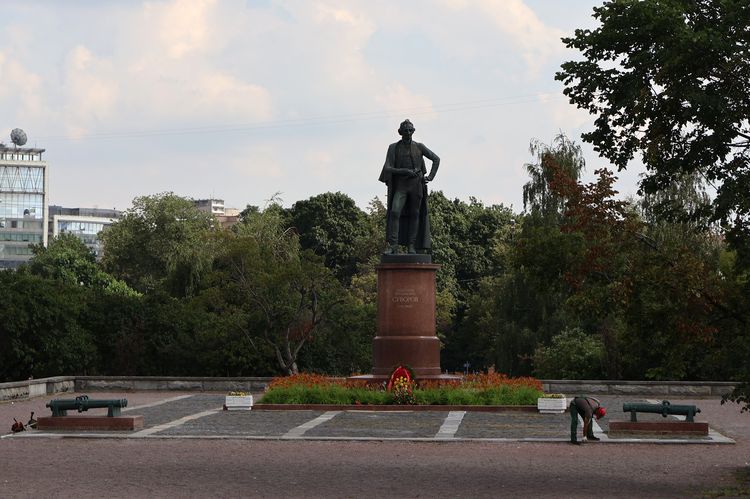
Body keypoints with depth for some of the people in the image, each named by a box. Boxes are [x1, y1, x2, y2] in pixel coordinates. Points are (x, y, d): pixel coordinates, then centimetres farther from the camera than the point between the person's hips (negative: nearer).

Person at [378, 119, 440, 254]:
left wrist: (430, 176, 1)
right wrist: (406, 171, -16)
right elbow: (388, 168, -5)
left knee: (414, 215, 1)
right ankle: (393, 245, -18)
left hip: (416, 186, 1)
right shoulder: (393, 148, 2)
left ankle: (411, 246, 7)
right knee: (395, 212, -18)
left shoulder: (419, 147, 5)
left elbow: (436, 159, 12)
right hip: (400, 186, -1)